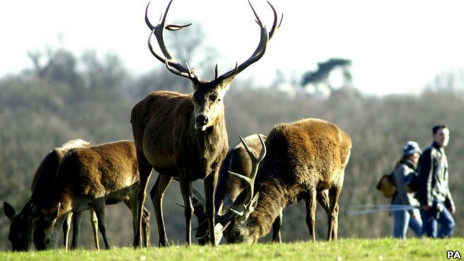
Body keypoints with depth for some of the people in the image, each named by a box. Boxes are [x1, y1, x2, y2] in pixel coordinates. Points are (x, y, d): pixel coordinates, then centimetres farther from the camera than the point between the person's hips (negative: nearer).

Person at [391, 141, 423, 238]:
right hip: (401, 207, -10)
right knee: (399, 236, -9)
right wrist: (411, 210, -21)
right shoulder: (403, 169, -12)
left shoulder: (411, 169, 18)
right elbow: (403, 191, -19)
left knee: (422, 233, 5)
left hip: (412, 207, 10)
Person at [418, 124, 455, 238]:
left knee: (431, 233, 5)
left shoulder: (442, 155, 23)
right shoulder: (430, 153, -6)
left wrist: (449, 202, 23)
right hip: (431, 198, -9)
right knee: (449, 223, -18)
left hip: (439, 199, 9)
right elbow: (425, 178, -14)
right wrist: (426, 201, -20)